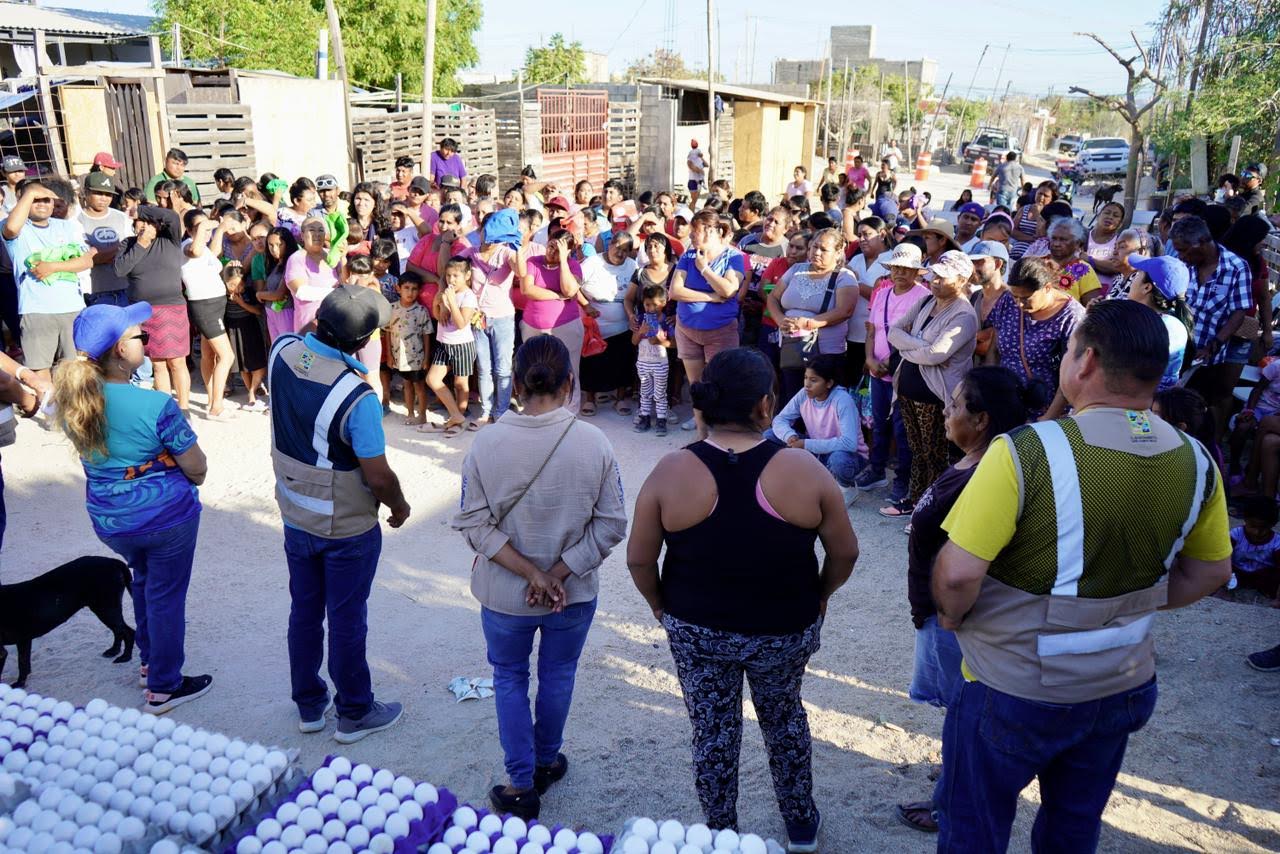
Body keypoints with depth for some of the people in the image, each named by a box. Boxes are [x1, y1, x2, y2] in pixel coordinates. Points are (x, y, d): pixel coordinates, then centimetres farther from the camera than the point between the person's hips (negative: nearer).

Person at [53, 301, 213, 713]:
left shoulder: (76, 399, -7)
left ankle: (150, 662, 45)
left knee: (143, 580, 30)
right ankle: (164, 688, 26)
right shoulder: (156, 405, -25)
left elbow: (98, 457, 10)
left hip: (108, 521, 6)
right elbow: (197, 470, -15)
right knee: (166, 597, 12)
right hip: (166, 517, -6)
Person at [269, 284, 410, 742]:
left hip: (295, 517, 6)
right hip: (347, 528, -6)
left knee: (304, 611, 20)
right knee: (346, 620, 11)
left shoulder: (281, 351, -13)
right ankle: (354, 713, 30)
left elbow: (303, 336, 14)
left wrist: (328, 316, -2)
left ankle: (309, 705, 37)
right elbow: (379, 477, -23)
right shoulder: (357, 397, -31)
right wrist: (399, 506, -4)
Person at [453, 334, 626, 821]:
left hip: (503, 594, 0)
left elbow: (474, 524, -16)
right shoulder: (593, 444, -18)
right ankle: (545, 763, 45)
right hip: (574, 594, 1)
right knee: (558, 675, 24)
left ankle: (521, 785, 26)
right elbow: (611, 526, -16)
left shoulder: (487, 443, -18)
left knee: (509, 678, 22)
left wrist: (531, 573, -14)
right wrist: (558, 574, -13)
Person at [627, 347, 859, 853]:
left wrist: (660, 604, 9)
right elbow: (845, 552, -7)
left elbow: (639, 559, -9)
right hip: (785, 630, 1)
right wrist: (819, 596, 11)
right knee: (784, 719, 26)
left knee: (713, 733, 18)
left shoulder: (671, 472, -16)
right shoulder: (802, 468, -17)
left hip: (696, 630, -1)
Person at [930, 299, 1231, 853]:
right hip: (1123, 686, 6)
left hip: (1014, 690, -5)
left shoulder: (1027, 451, -28)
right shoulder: (1195, 461, -8)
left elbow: (959, 572, -27)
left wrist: (951, 615, -7)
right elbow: (1211, 571, 6)